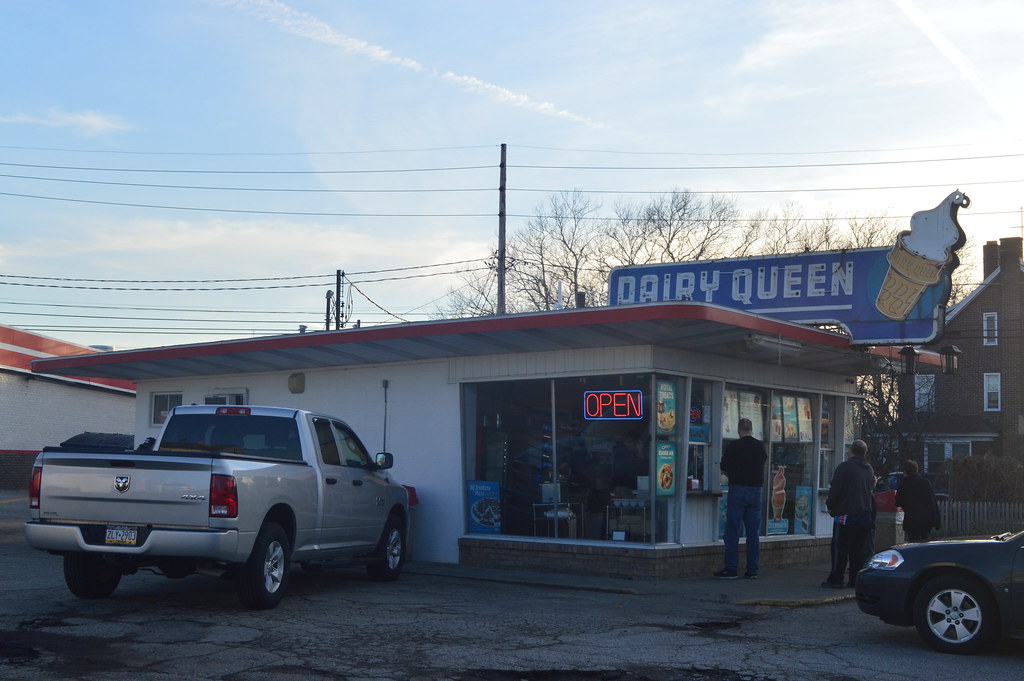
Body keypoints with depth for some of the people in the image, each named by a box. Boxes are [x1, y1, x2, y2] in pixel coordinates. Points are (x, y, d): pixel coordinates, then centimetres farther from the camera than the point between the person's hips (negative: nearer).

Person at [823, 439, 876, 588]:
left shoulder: (844, 467, -12)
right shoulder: (869, 469, 10)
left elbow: (835, 490, -12)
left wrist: (830, 506, 2)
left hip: (846, 514, -6)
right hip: (865, 514, 6)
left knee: (840, 548, -1)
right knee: (859, 549, 10)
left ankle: (835, 580, -1)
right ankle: (857, 579, 10)